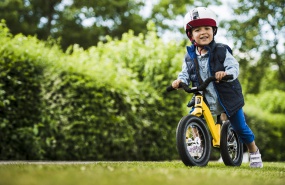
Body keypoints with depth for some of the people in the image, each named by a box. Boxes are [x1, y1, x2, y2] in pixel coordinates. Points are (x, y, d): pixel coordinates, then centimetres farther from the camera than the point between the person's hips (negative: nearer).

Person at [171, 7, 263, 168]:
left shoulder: (221, 51, -12)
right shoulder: (190, 56, -1)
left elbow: (234, 67, -20)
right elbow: (186, 73, -3)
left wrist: (226, 73, -42)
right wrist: (180, 81, -26)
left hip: (227, 98, -3)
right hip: (203, 100, 3)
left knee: (240, 127, 7)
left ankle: (254, 151, 32)